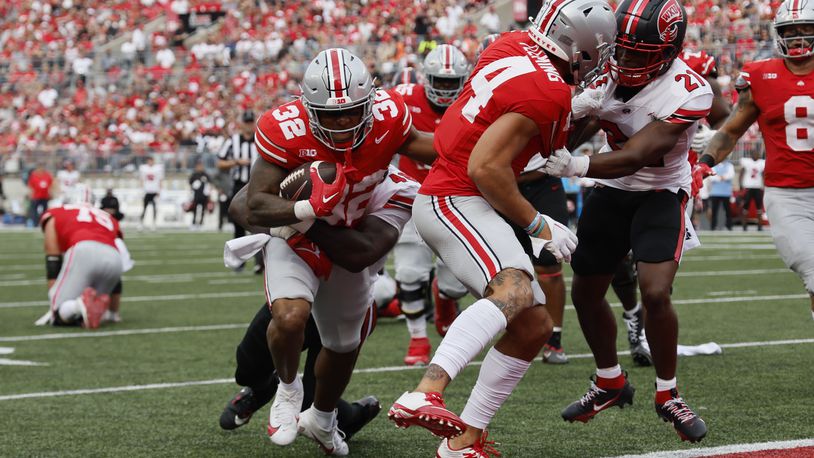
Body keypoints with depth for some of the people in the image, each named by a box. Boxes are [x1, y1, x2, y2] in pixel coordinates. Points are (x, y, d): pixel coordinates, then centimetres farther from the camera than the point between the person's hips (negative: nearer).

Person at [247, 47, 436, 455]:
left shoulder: (388, 116, -24)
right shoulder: (286, 131, -33)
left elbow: (410, 143, 2)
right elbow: (257, 209, -33)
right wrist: (309, 208, -50)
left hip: (353, 234, 4)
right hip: (296, 232, -4)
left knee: (344, 343, 21)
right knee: (290, 318, -32)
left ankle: (321, 420, 51)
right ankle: (288, 390, 2)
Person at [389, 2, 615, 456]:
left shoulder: (511, 45, 8)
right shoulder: (546, 94, -17)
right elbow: (486, 167, -20)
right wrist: (537, 224, -10)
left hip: (451, 201, 10)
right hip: (455, 201, -10)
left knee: (535, 326, 11)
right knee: (513, 291, -36)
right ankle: (425, 395, -53)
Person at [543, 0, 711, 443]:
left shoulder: (687, 94, -28)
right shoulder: (610, 66, -13)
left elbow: (634, 157, -35)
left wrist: (575, 166, -49)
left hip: (660, 194, -5)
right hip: (610, 191, 5)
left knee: (655, 293, -21)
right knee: (585, 292, 10)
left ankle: (667, 394, 2)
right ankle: (610, 383, 34)